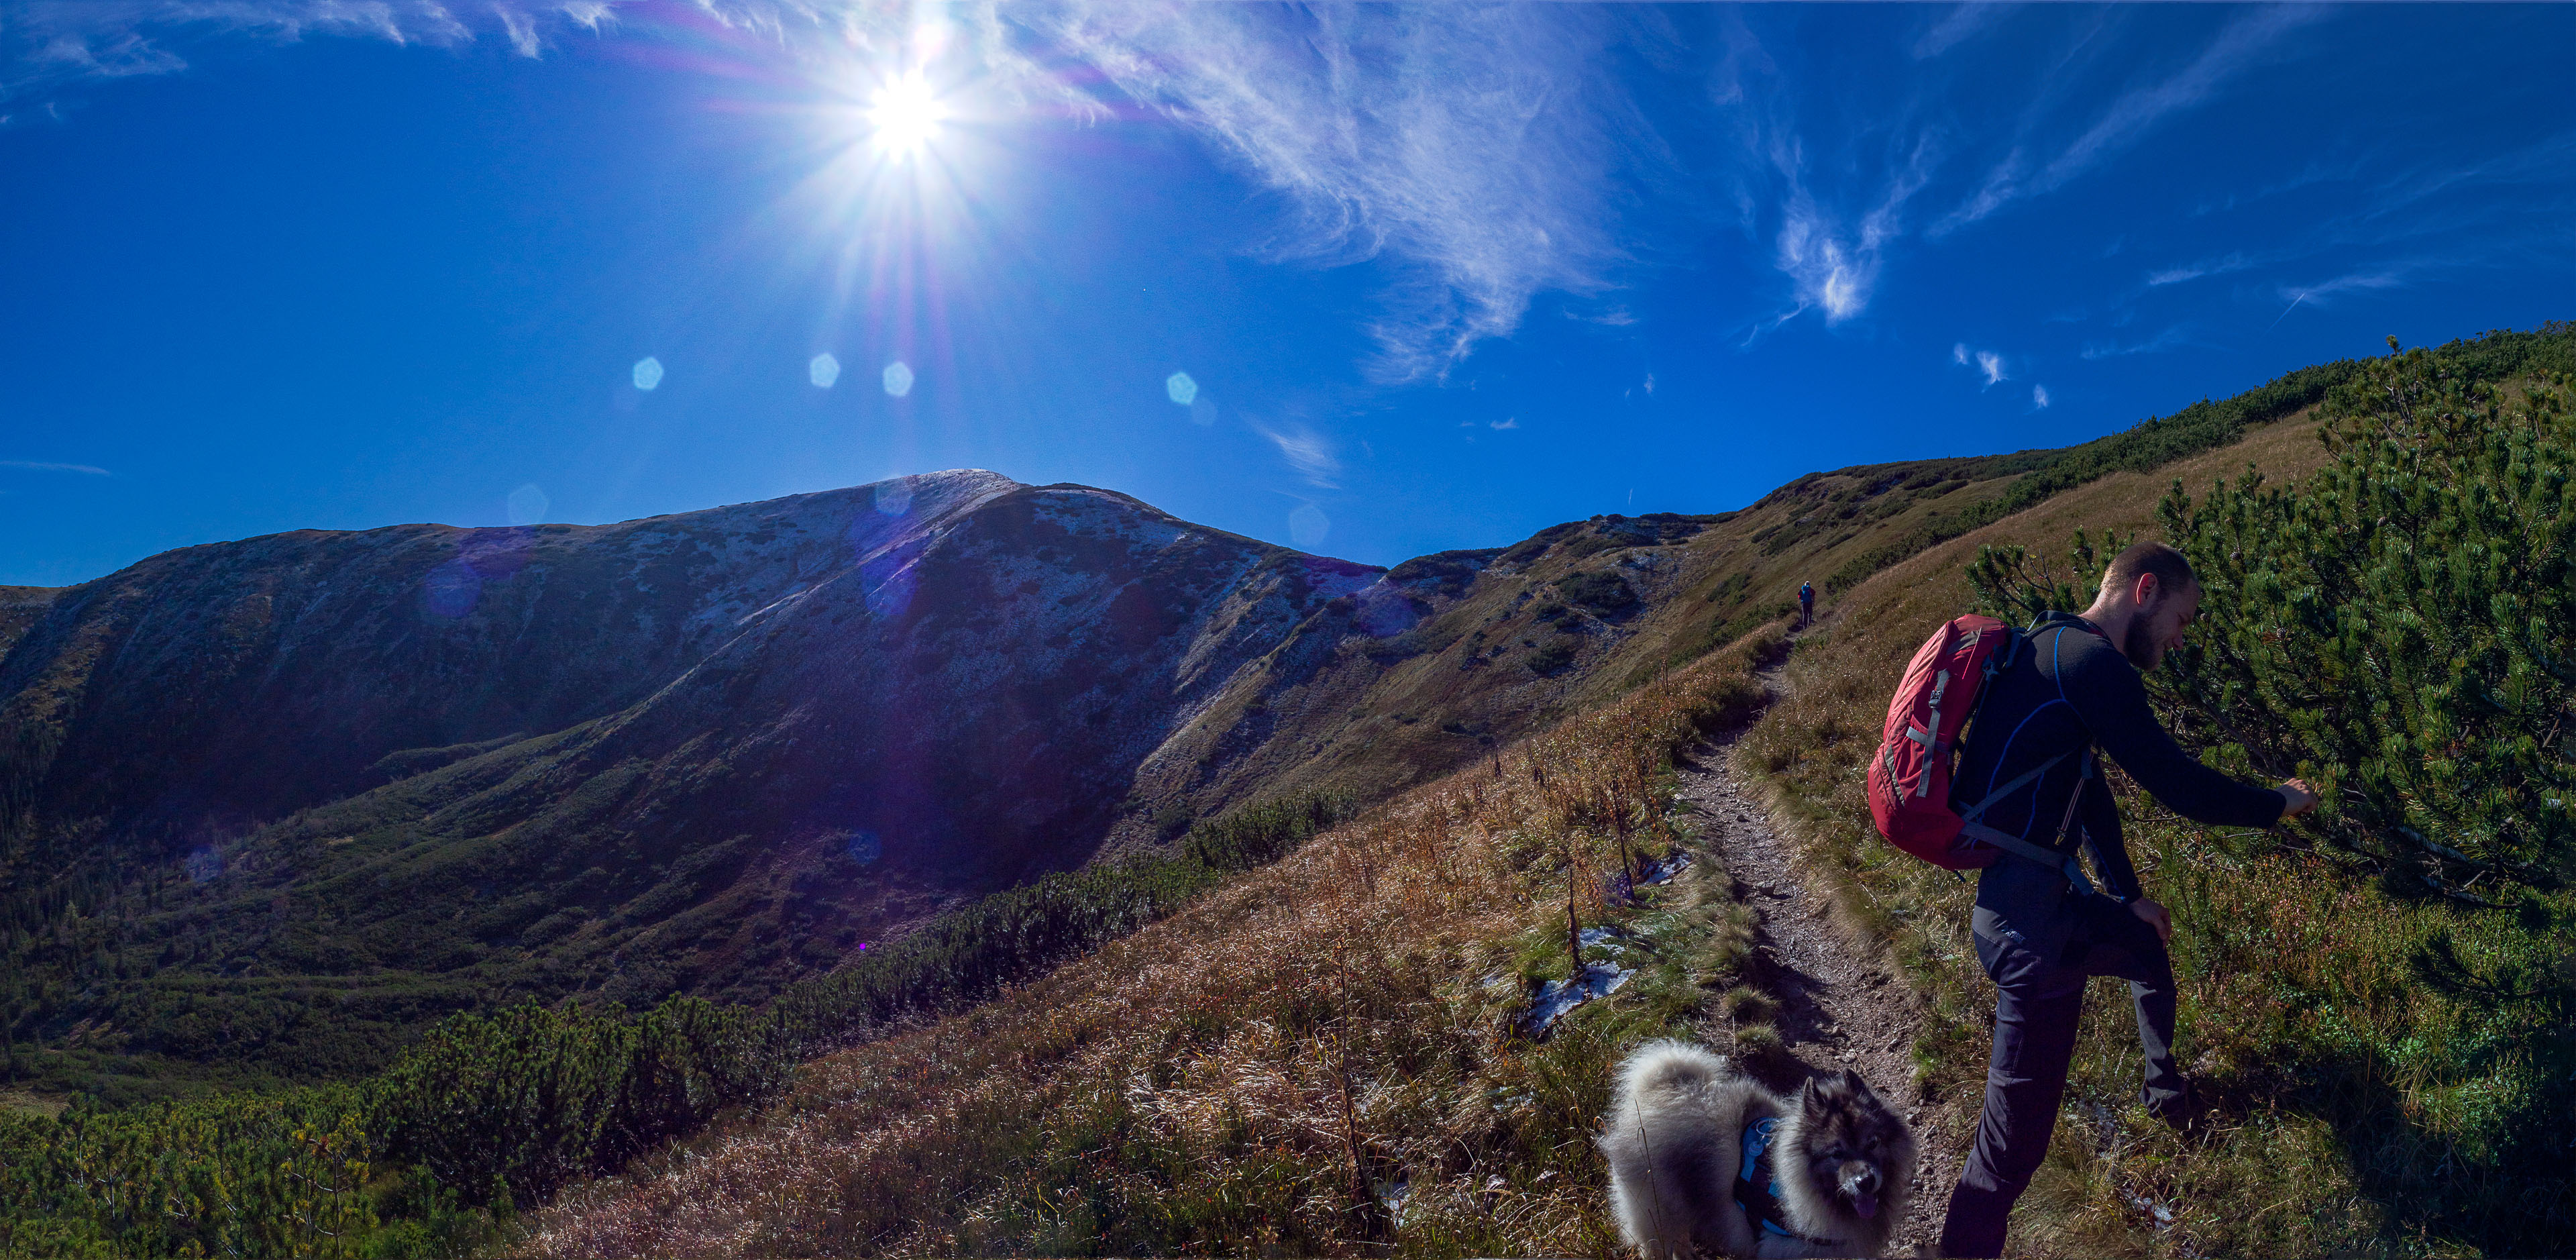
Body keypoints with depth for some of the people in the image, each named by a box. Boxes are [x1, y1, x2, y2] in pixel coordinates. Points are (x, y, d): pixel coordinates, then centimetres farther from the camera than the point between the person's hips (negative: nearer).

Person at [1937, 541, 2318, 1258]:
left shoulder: (2061, 652, 15)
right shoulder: (2088, 659, -18)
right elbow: (2180, 788, -16)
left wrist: (2128, 896, 29)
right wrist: (2279, 805, 4)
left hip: (2050, 899, 11)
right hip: (2030, 923, -11)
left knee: (2151, 948, 36)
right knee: (2017, 1135, -6)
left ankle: (2165, 1088, 59)